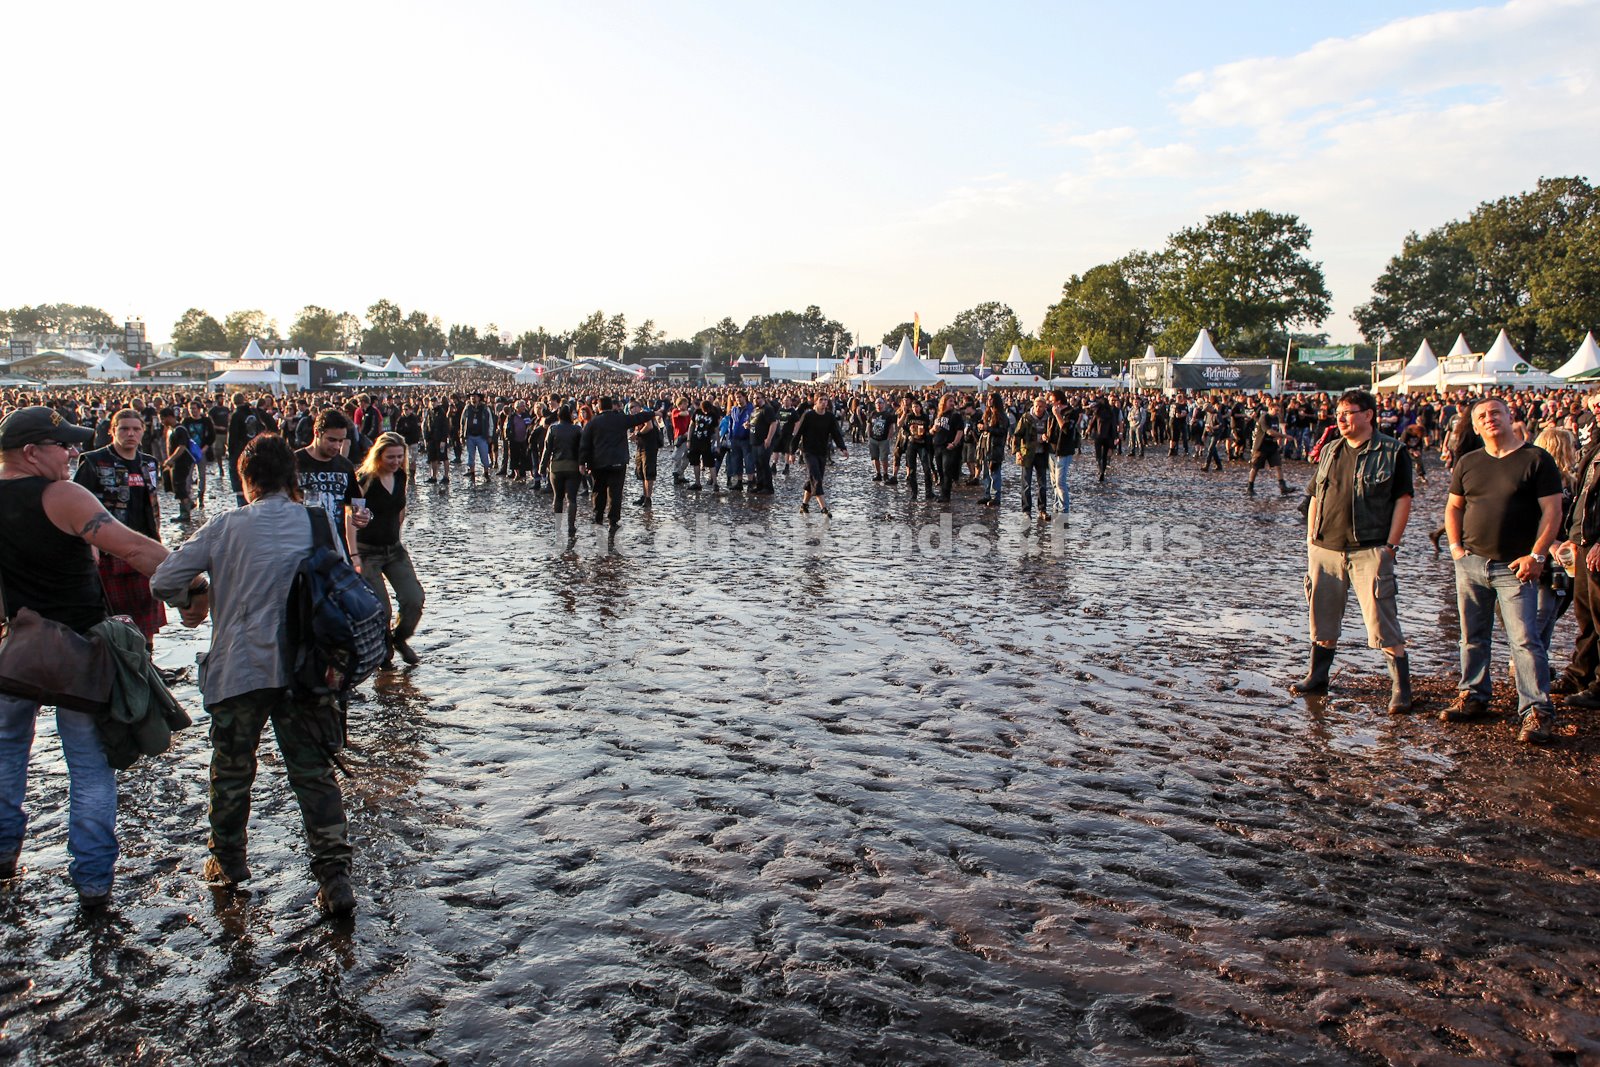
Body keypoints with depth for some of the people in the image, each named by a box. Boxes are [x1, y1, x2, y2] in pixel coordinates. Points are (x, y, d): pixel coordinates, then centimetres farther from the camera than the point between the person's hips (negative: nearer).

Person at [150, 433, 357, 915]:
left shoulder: (226, 527, -5)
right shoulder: (319, 523, 0)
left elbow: (163, 581, -4)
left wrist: (191, 602, 17)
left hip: (240, 669, -1)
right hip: (305, 669, 1)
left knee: (232, 767, 19)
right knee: (314, 772, 7)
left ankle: (228, 861, 35)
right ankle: (334, 877, 1)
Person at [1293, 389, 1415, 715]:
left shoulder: (1392, 452, -2)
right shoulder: (1331, 451, 14)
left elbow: (1403, 499, -5)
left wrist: (1391, 544, -10)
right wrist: (1311, 538, 10)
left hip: (1369, 550, -5)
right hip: (1325, 548, 5)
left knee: (1383, 621, -7)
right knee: (1322, 617, 13)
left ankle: (1400, 688, 1)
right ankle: (1317, 677, 26)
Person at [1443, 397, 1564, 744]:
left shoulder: (1536, 459, -3)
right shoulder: (1467, 463, 11)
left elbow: (1552, 511, -6)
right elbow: (1454, 507, 19)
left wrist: (1537, 555, -13)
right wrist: (1456, 546, 6)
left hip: (1515, 567, -5)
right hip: (1471, 563, 5)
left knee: (1525, 640, -9)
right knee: (1473, 637, 12)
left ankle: (1536, 712, -6)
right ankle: (1473, 697, 25)